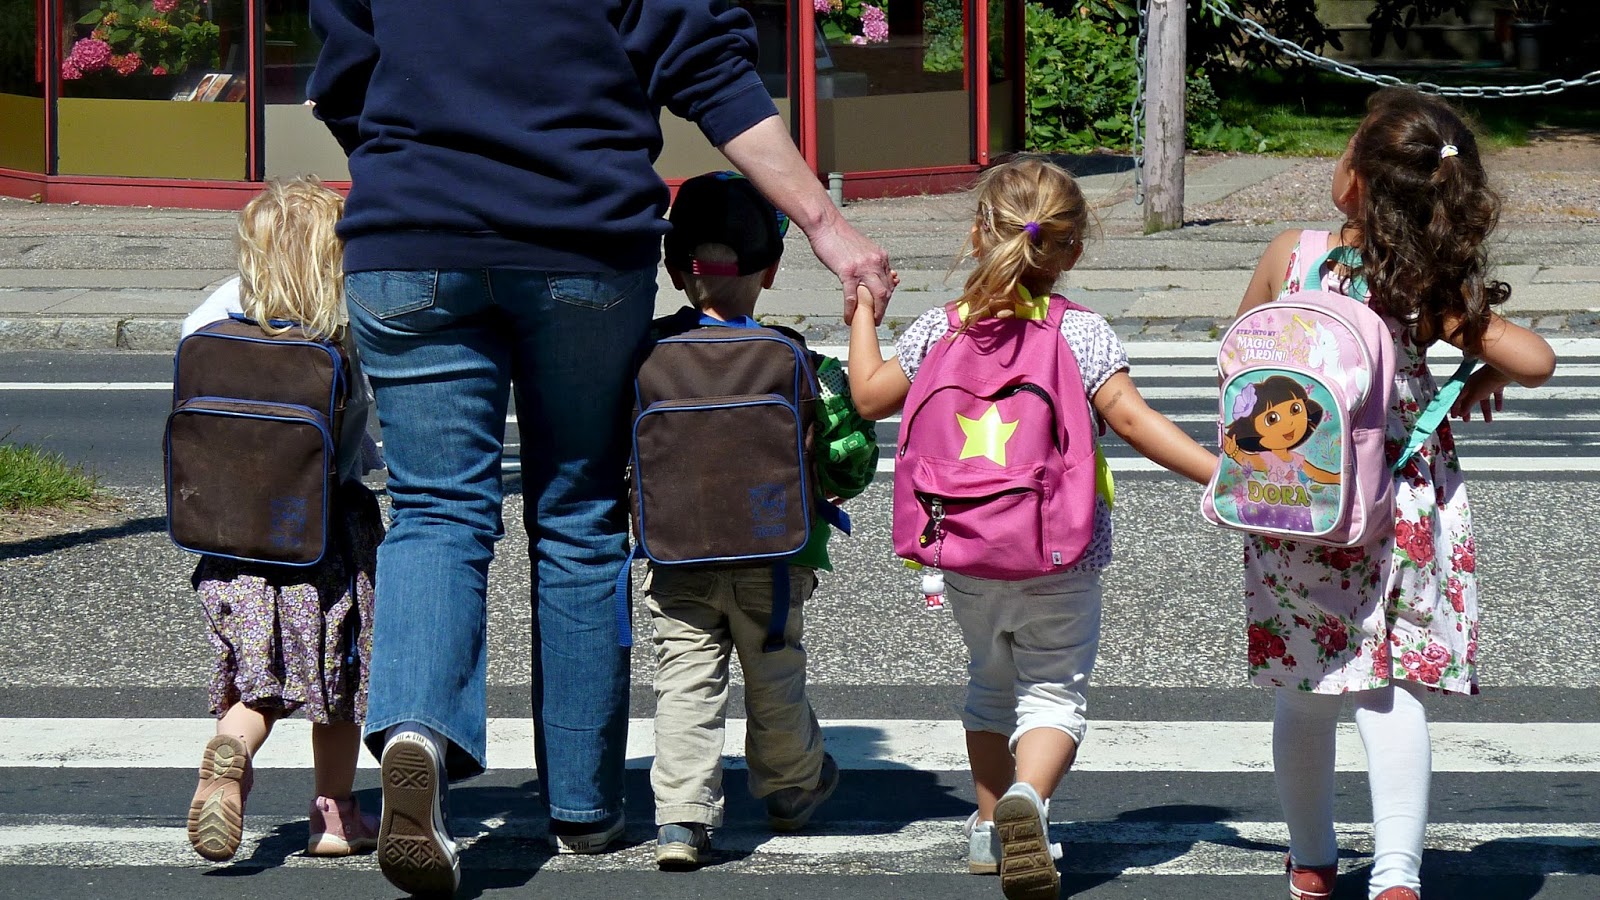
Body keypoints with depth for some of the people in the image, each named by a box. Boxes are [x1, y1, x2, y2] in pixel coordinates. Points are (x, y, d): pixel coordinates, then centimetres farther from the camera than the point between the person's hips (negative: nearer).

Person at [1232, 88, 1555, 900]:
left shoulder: (1289, 256, -7)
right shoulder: (1431, 289, -11)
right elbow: (1535, 361, -17)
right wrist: (1483, 382, 4)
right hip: (1401, 513, -1)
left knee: (1305, 696, 16)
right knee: (1393, 691, 1)